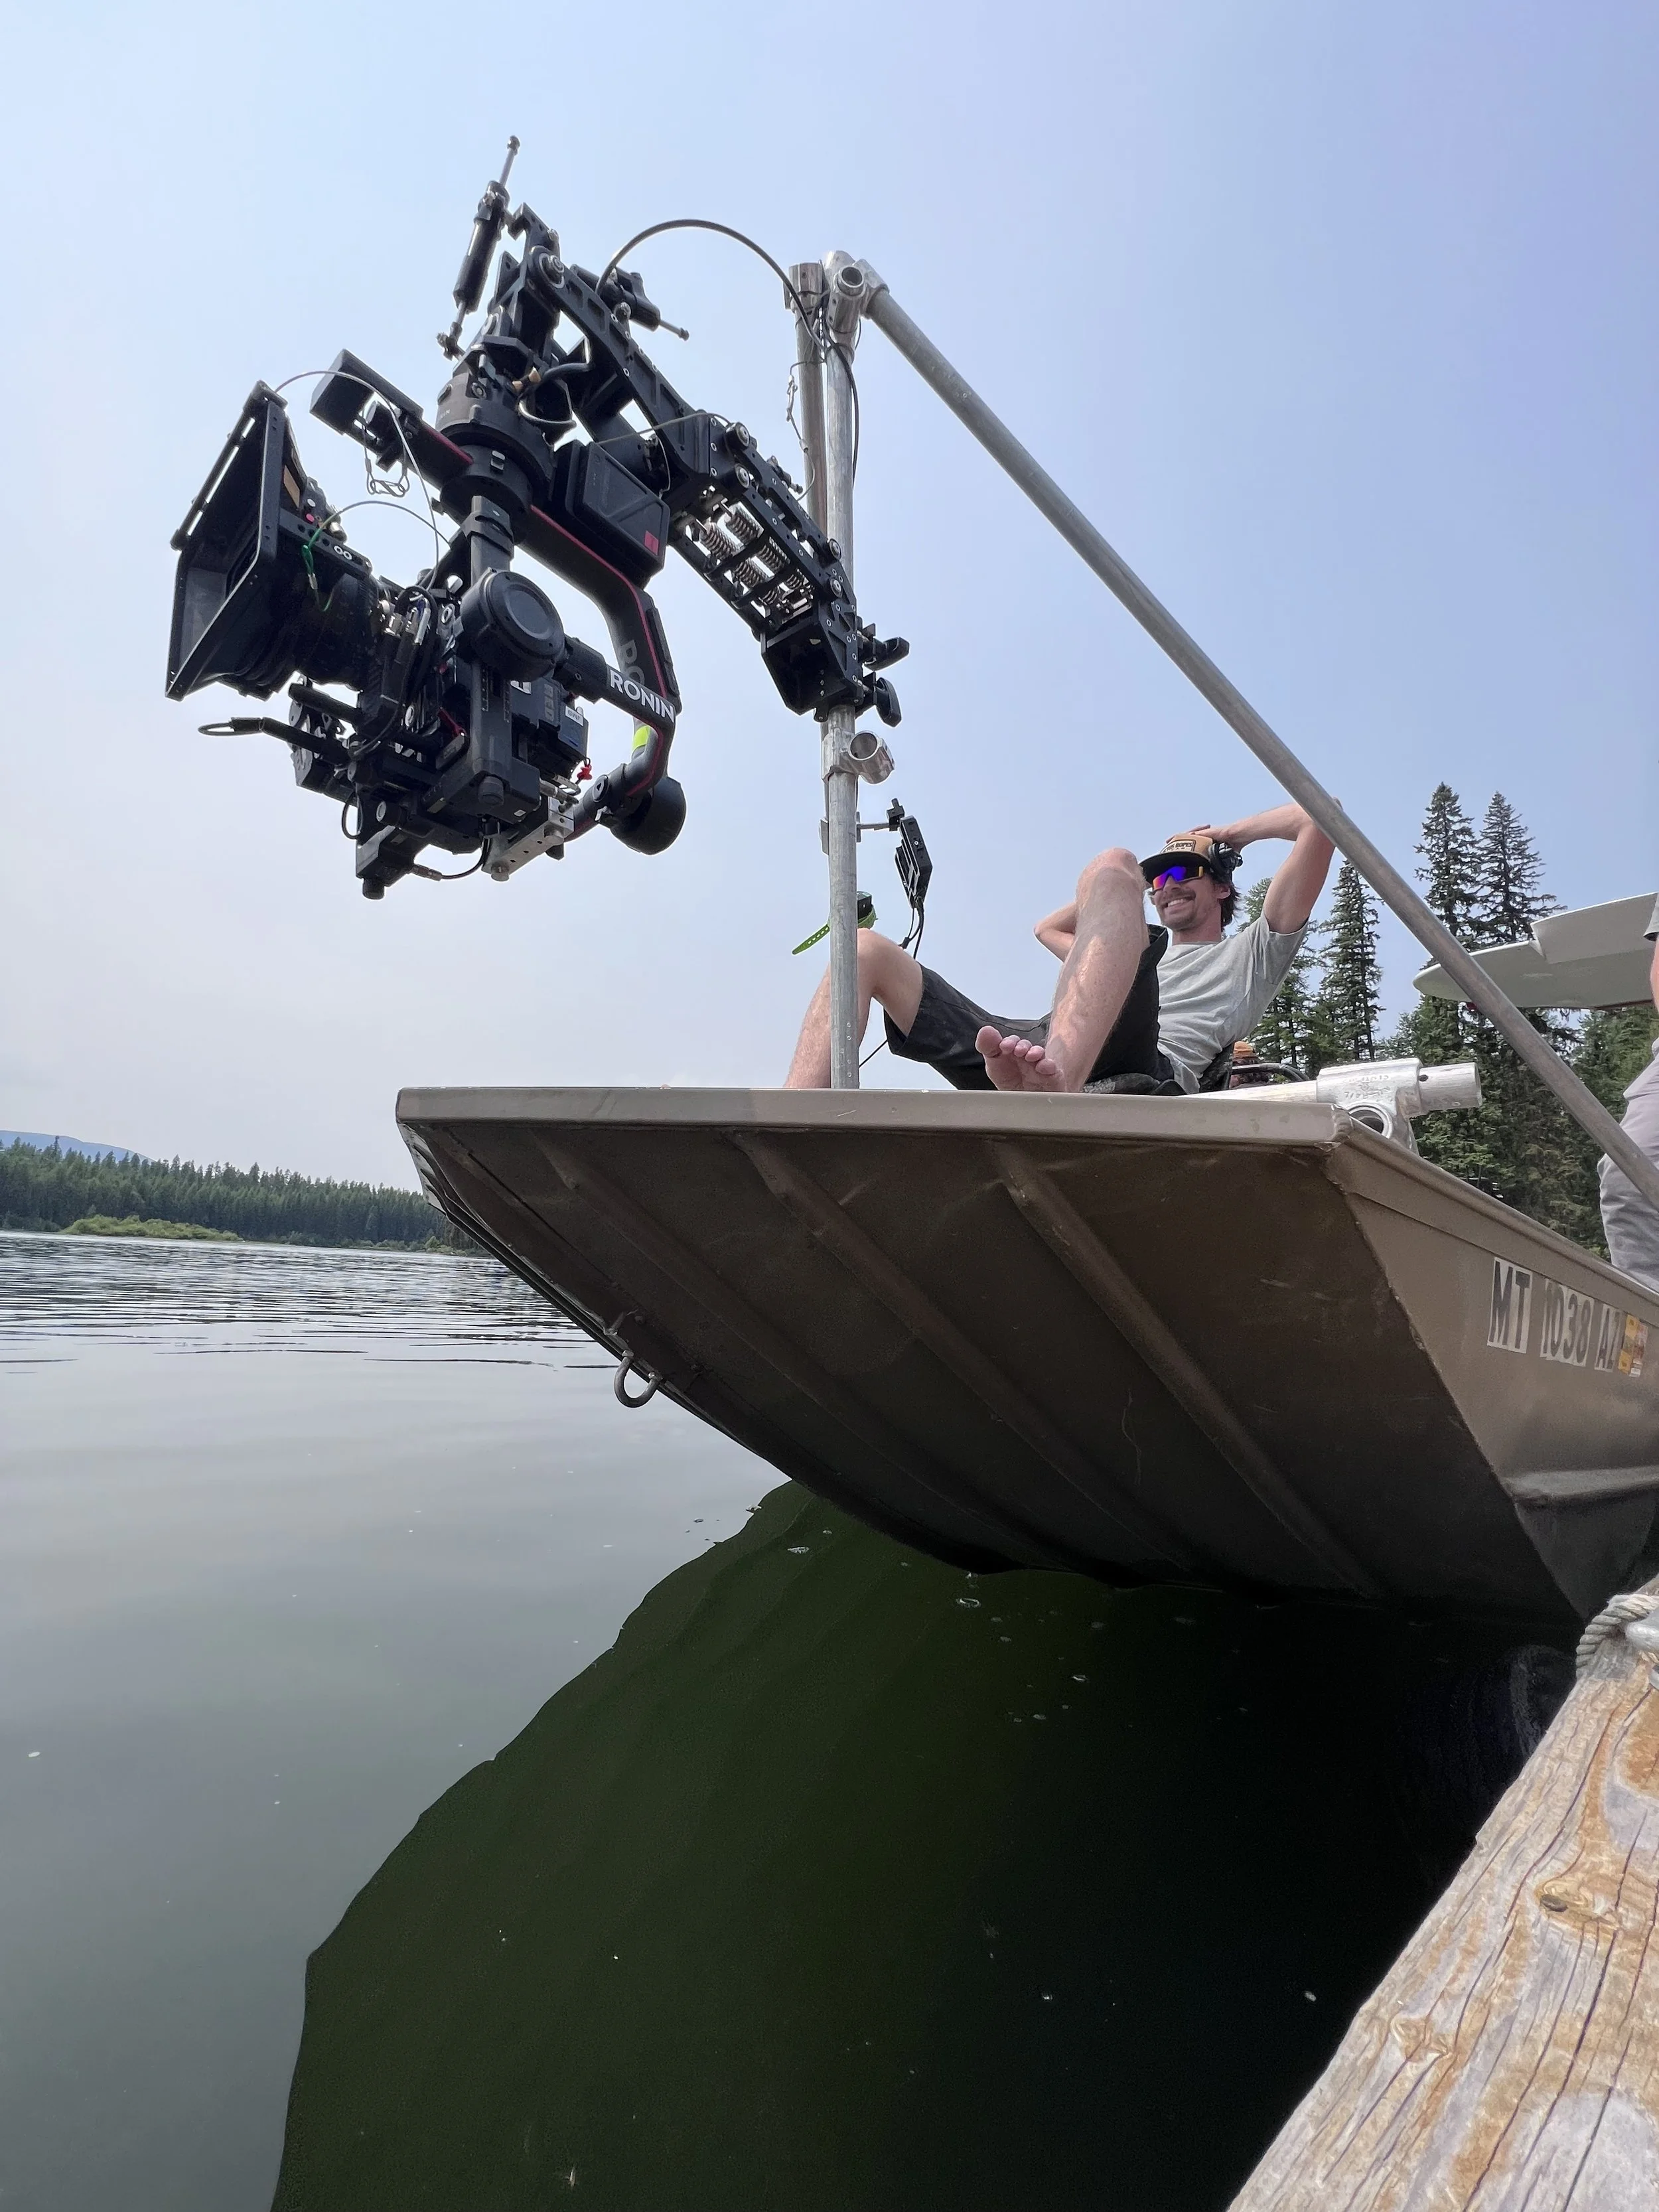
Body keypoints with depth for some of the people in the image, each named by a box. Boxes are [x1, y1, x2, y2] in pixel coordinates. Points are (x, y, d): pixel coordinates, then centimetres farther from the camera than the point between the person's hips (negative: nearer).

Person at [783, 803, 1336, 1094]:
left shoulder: (1249, 955, 31)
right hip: (1020, 1062, 6)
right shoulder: (1145, 959, 47)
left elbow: (1320, 817, 24)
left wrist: (1232, 833, 39)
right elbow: (1047, 928, 59)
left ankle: (1056, 1081, -50)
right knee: (865, 949, 2)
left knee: (1111, 864, -24)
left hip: (1135, 1071, -6)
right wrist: (1127, 886, 54)